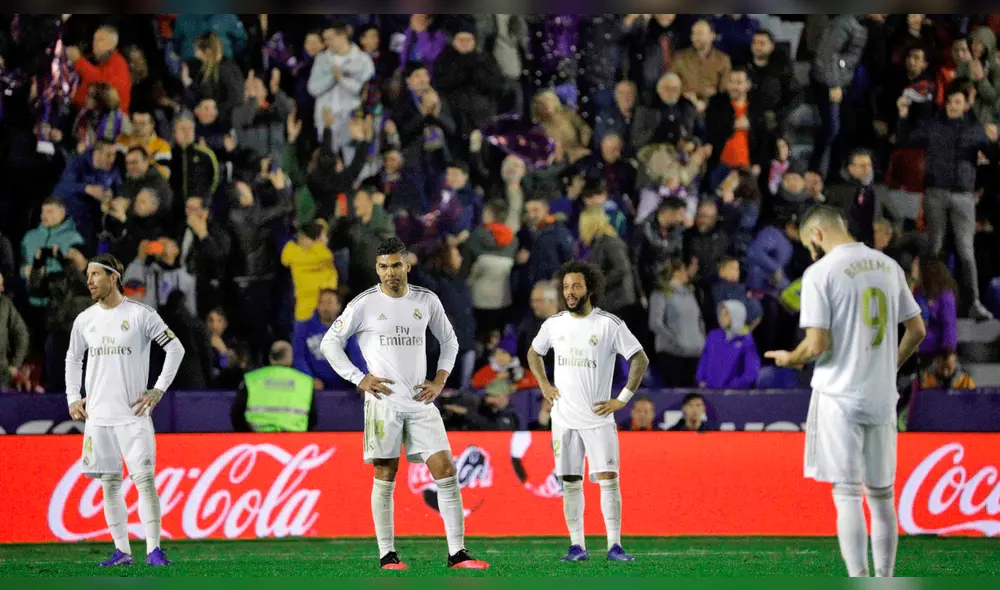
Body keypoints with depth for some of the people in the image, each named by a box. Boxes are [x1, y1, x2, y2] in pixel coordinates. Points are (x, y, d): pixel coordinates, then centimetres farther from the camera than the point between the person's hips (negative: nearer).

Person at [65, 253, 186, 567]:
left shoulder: (140, 315, -5)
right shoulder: (84, 320, 9)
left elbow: (175, 349, -1)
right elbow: (73, 359, 24)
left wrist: (158, 390, -6)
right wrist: (73, 398, 14)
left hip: (133, 414, -5)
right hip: (97, 416, 5)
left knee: (145, 479, -9)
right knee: (109, 483, 5)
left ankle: (153, 549, -7)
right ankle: (122, 550, 11)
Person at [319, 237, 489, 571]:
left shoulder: (427, 301, 8)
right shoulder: (364, 304, -1)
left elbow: (449, 341, 21)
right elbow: (330, 343, 4)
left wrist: (439, 381, 8)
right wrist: (359, 379, -4)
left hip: (420, 402, 3)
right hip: (383, 402, -3)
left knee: (446, 471, -5)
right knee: (385, 477, -1)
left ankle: (457, 553, -3)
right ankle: (387, 554, 6)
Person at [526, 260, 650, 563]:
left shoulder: (609, 324, -6)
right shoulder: (554, 323, 6)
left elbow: (640, 359, -3)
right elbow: (534, 353, 24)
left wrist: (623, 399, -7)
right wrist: (544, 385, 10)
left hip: (598, 417, -3)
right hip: (564, 418, 3)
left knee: (609, 479, -9)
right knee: (570, 483, 3)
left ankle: (614, 546, -6)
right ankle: (577, 546, 8)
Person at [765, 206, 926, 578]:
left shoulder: (820, 272, -10)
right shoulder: (888, 266, 8)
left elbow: (817, 345, -15)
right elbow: (917, 330, 12)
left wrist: (790, 358, 5)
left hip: (839, 397, -5)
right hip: (882, 397, 5)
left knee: (847, 495, -5)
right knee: (881, 496, 13)